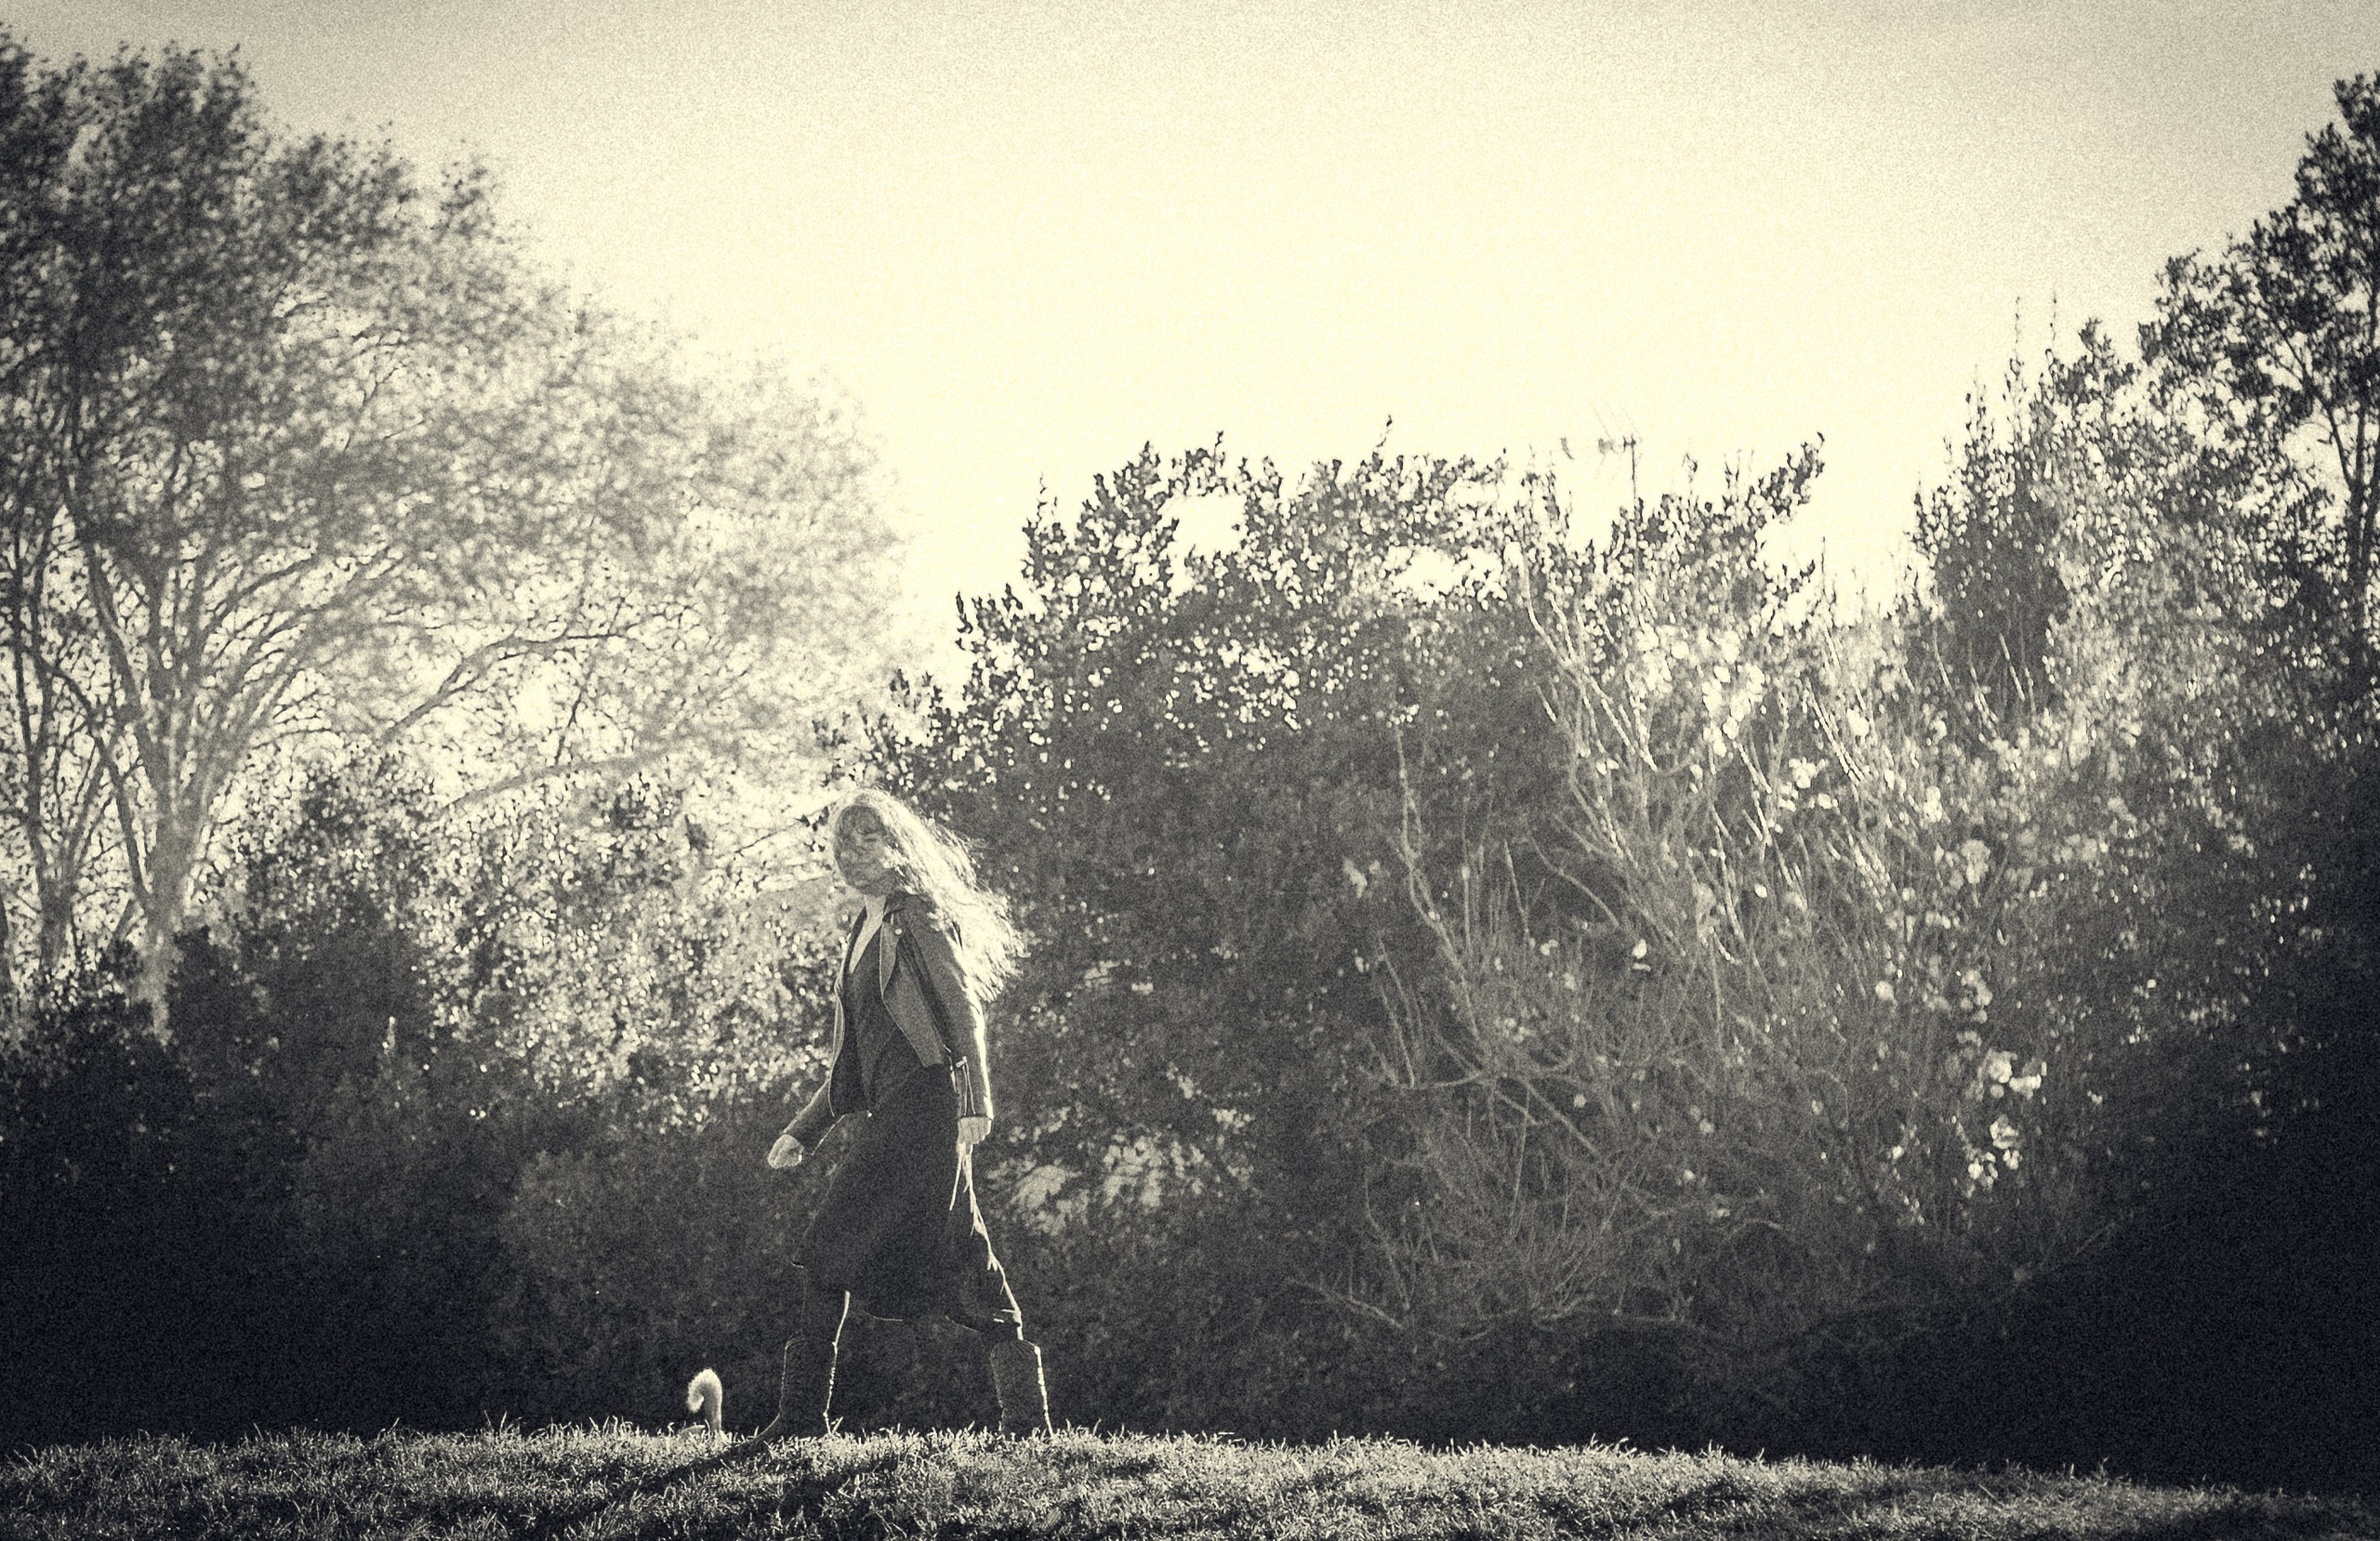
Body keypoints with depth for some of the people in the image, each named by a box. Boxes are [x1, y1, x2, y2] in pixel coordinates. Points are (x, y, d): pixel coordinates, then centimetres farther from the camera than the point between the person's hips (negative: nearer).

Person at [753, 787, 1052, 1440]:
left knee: (826, 1251, -12)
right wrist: (803, 1129, 24)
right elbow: (851, 1058, 28)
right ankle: (1027, 1413, 3)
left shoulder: (919, 917, -3)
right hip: (888, 1113, 9)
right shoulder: (861, 933, 23)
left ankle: (800, 1415, -9)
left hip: (924, 1103, -9)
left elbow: (964, 1009, -12)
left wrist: (975, 1102, -22)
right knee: (963, 1263, 4)